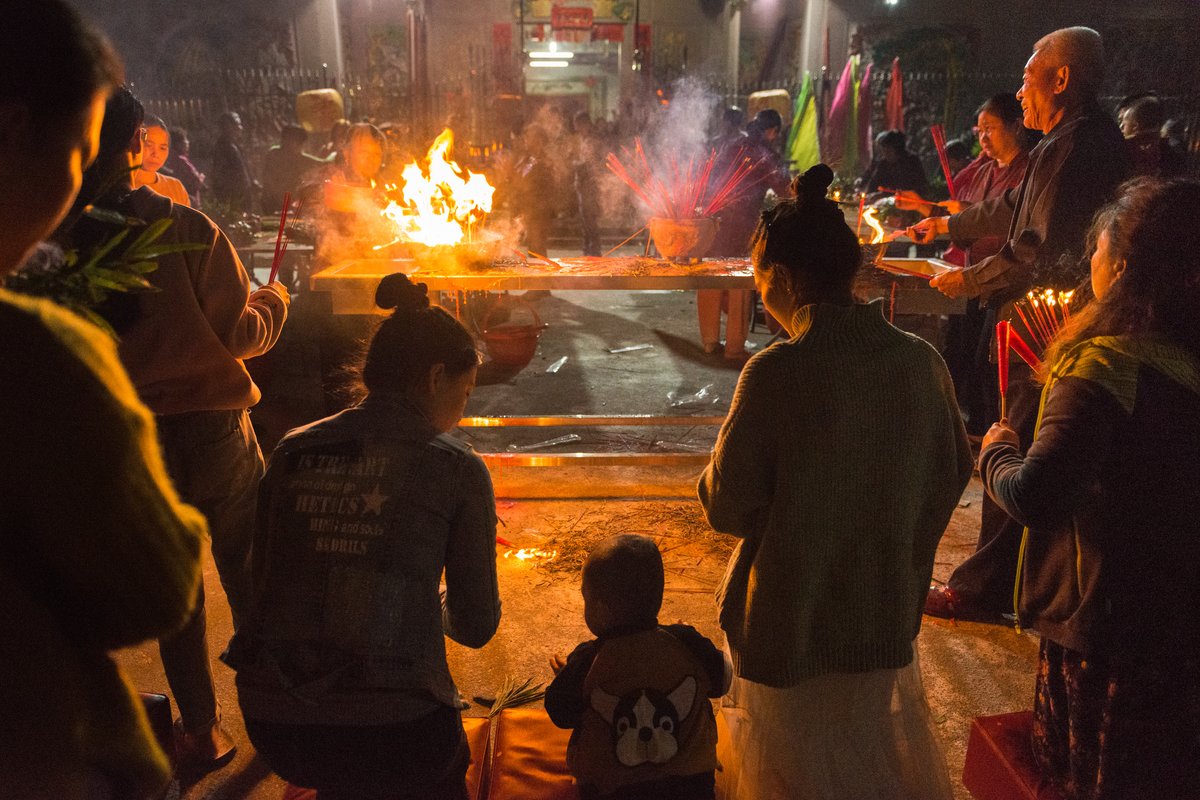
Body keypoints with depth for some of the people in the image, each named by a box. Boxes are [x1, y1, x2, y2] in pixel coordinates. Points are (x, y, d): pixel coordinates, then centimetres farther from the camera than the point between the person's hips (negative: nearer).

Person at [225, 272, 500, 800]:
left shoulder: (292, 451, 3)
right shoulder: (455, 467, -6)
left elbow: (265, 583, 13)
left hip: (268, 723, 4)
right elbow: (476, 628, 1)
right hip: (390, 730, -4)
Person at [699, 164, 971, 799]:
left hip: (793, 624, -4)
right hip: (886, 614, 4)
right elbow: (953, 473, 3)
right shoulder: (921, 360, -10)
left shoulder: (774, 373, -25)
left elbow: (726, 507, -18)